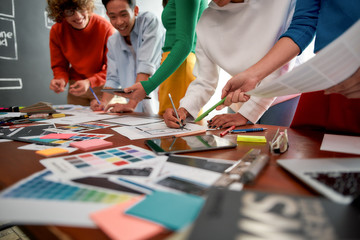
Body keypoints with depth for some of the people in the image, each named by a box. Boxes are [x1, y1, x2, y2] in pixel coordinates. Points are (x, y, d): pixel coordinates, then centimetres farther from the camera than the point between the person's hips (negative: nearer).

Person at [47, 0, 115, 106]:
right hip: (76, 86, 3)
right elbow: (59, 66, 2)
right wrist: (61, 80, -22)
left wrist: (89, 82, -29)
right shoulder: (56, 31, -8)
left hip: (103, 87, -3)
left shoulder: (105, 28, -19)